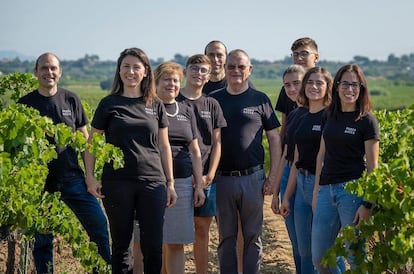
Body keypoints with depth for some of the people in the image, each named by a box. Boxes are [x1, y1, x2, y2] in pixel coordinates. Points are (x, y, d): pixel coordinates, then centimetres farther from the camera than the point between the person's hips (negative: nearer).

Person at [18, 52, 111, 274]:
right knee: (42, 240, 5)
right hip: (40, 182, -1)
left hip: (73, 178, 1)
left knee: (100, 228, -2)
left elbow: (84, 138, 10)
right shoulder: (25, 104, 2)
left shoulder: (71, 100, 6)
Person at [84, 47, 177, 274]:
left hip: (152, 181, 1)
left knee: (153, 246, 1)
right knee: (121, 244, 7)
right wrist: (90, 177, -6)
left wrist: (170, 183, 8)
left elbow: (164, 146, 12)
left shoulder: (156, 105, 9)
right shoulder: (108, 104, 4)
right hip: (117, 183, -1)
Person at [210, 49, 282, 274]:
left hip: (252, 177, -1)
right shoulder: (214, 100, 7)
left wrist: (273, 176, -1)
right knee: (226, 236, 8)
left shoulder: (260, 100, 4)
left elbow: (274, 139, 5)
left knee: (253, 236, 5)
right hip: (222, 178, 1)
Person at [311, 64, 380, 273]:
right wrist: (316, 190, 11)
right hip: (327, 190, 6)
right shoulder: (331, 117, 12)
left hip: (352, 190, -6)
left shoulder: (367, 121, -4)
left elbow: (372, 166, -6)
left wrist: (367, 203, -13)